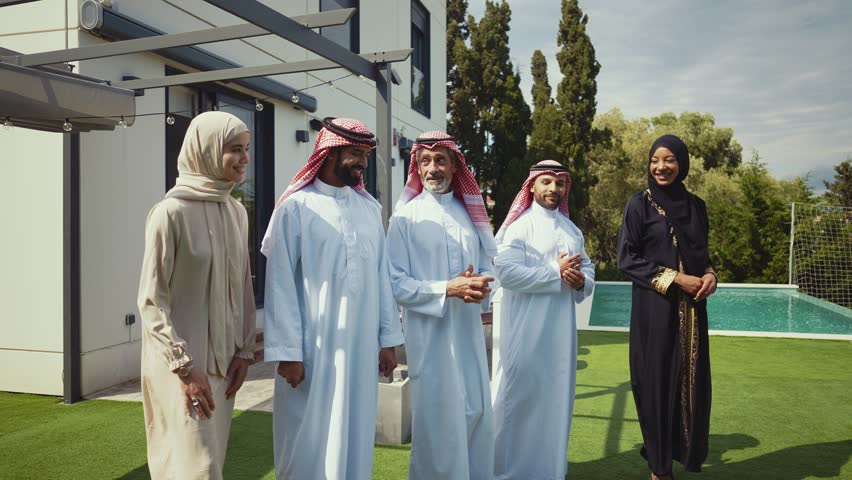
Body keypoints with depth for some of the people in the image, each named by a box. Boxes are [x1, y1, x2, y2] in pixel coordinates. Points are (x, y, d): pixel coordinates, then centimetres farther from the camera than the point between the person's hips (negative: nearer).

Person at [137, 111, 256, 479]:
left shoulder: (237, 212, 5)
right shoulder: (171, 212, -15)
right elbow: (151, 300, -14)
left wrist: (244, 349, 4)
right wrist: (185, 367, -16)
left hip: (222, 360, 6)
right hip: (180, 362, -6)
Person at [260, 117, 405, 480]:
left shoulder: (370, 208, 9)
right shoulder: (296, 207, -7)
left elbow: (381, 275, 9)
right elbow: (280, 283, -8)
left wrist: (388, 338, 8)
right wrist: (287, 351, -12)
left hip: (361, 345, 5)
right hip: (313, 345, -4)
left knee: (354, 435, 15)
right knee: (310, 441, 6)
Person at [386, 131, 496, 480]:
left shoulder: (469, 213, 10)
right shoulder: (405, 217, -5)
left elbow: (488, 265, 12)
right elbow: (395, 283, -10)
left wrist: (481, 285, -11)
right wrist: (447, 289, -19)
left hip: (469, 328, 5)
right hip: (429, 331, -4)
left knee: (476, 413, 11)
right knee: (438, 417, 4)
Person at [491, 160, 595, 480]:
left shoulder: (572, 229, 13)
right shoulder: (518, 225, -7)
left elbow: (587, 268, 15)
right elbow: (506, 271, -19)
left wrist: (581, 281, -8)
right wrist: (556, 273, -16)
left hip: (561, 325, 6)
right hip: (527, 328, -6)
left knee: (557, 392, 13)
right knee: (523, 392, 0)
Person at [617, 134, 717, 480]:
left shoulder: (696, 206, 9)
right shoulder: (639, 205, -5)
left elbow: (702, 254, 17)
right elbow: (626, 259, -8)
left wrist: (710, 276, -5)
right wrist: (674, 279, -14)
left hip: (691, 308, 4)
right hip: (655, 308, -4)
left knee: (692, 381, 6)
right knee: (658, 381, 0)